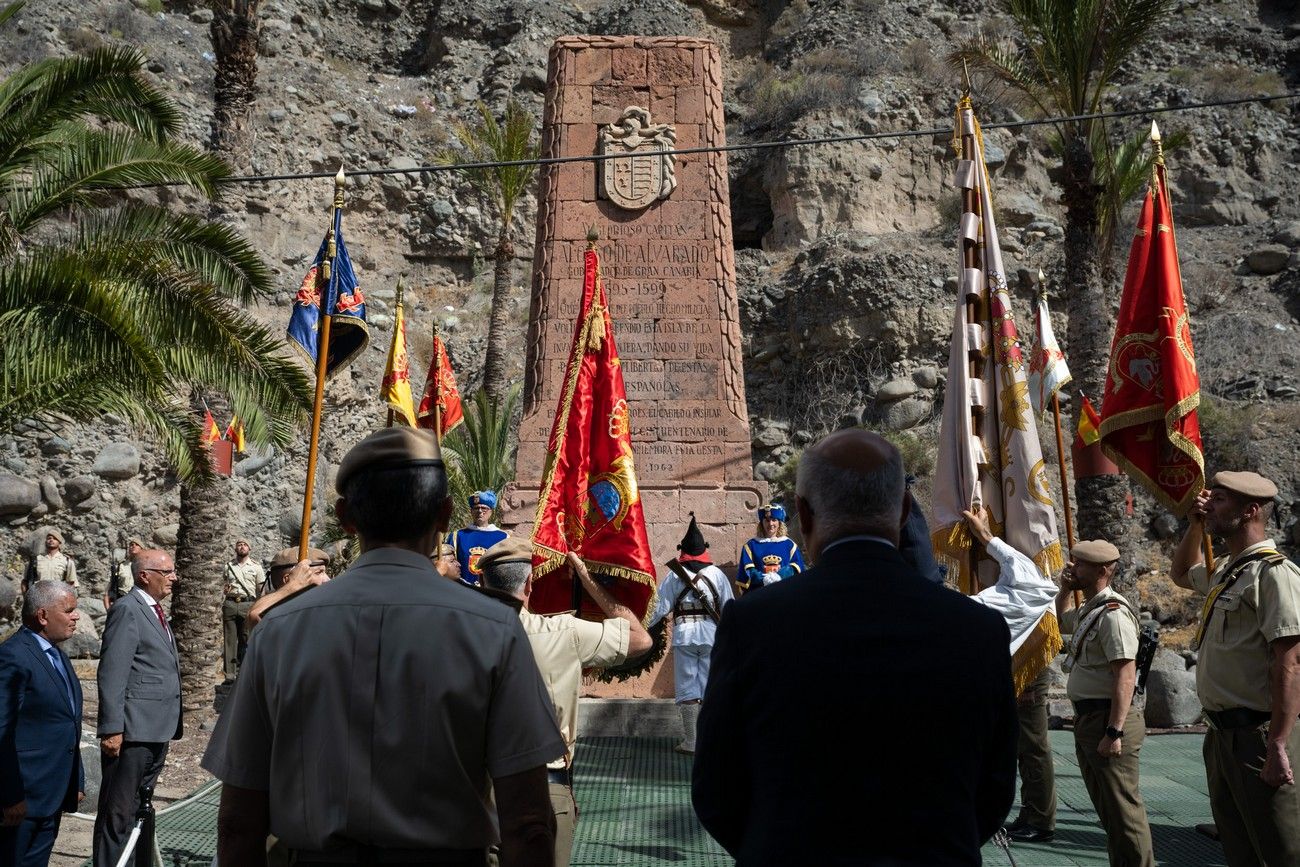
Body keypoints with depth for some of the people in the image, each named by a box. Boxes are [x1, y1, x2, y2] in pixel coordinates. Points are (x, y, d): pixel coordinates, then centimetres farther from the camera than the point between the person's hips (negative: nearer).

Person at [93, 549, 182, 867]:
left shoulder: (156, 612, 18)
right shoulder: (127, 609, -10)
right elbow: (111, 674, -16)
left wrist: (173, 722, 16)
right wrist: (111, 729, -21)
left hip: (158, 732, 9)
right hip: (133, 732, -9)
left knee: (140, 809, 17)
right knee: (118, 813, -1)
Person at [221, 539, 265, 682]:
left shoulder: (256, 566, 10)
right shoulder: (228, 566, 16)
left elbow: (261, 589, 9)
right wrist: (225, 589, 2)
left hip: (248, 604, -2)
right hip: (230, 604, 2)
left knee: (245, 639, -3)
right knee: (229, 639, -3)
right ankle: (229, 673, -3)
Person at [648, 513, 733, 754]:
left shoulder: (674, 575, -3)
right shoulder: (717, 574, 2)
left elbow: (660, 607, -3)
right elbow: (729, 608, 4)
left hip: (684, 636, -1)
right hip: (711, 636, 2)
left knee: (687, 689, 4)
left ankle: (691, 742, 5)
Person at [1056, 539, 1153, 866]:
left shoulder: (1112, 613, -19)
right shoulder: (1088, 609, 12)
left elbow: (1125, 676, -24)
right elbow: (1055, 621, 33)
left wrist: (1114, 732, -26)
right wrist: (1065, 590, 14)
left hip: (1108, 719, -10)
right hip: (1088, 717, 10)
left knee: (1122, 807, -4)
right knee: (1105, 805, 18)